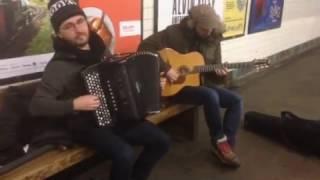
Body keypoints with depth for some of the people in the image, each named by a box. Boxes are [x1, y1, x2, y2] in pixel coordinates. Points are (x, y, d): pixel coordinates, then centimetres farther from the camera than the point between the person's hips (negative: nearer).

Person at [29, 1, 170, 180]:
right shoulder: (59, 65, -15)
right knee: (125, 155, -30)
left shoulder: (100, 49, 5)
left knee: (161, 141, -1)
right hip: (86, 125, -6)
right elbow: (36, 105, -18)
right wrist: (74, 104, -28)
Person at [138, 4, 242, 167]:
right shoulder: (175, 33, -15)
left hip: (201, 83, 7)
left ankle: (227, 144, -3)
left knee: (236, 101, -6)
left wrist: (219, 73, -13)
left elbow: (213, 70, 12)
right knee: (210, 96, -33)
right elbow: (145, 46, -21)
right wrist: (165, 68, -27)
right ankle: (219, 141, -12)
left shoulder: (213, 40, 3)